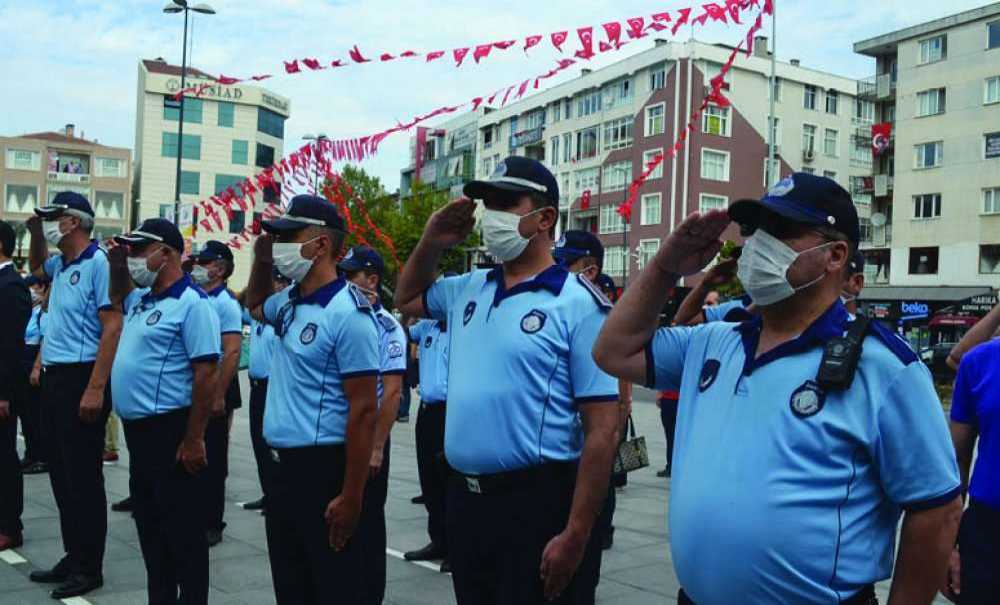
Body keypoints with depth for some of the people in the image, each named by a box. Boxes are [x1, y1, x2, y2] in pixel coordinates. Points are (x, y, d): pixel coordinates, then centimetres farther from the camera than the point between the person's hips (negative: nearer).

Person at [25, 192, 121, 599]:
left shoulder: (98, 263, -14)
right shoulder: (61, 265, 13)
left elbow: (112, 328, -20)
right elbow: (36, 267, 39)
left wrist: (96, 389, -24)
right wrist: (35, 234, 18)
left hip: (80, 379, -9)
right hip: (54, 379, 9)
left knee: (83, 478, -1)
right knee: (61, 475, 14)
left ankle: (90, 568, 10)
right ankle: (73, 557, 26)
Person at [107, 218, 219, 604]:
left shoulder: (191, 303, -16)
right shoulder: (143, 298, 12)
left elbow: (206, 373, -21)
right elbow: (118, 297, 38)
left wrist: (194, 439, -22)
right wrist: (117, 266, 15)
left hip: (171, 430, -10)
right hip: (137, 428, 10)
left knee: (182, 529, 0)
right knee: (149, 525, 17)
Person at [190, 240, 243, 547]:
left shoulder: (226, 303, -12)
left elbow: (232, 353, -18)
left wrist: (219, 396, -21)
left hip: (214, 389, -7)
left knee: (212, 459, 3)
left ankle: (212, 524, 13)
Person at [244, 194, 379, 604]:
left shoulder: (348, 313, -17)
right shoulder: (289, 303, 8)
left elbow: (363, 411, -19)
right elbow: (254, 302, 34)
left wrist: (351, 496, -19)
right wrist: (262, 260, 12)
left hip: (324, 469, -9)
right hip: (286, 466, 9)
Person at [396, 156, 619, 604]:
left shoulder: (578, 304, -12)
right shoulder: (469, 290, 8)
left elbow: (602, 430, -15)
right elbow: (407, 298, 28)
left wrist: (576, 535, -18)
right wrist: (431, 242, 9)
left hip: (539, 502, -6)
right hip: (464, 496, 7)